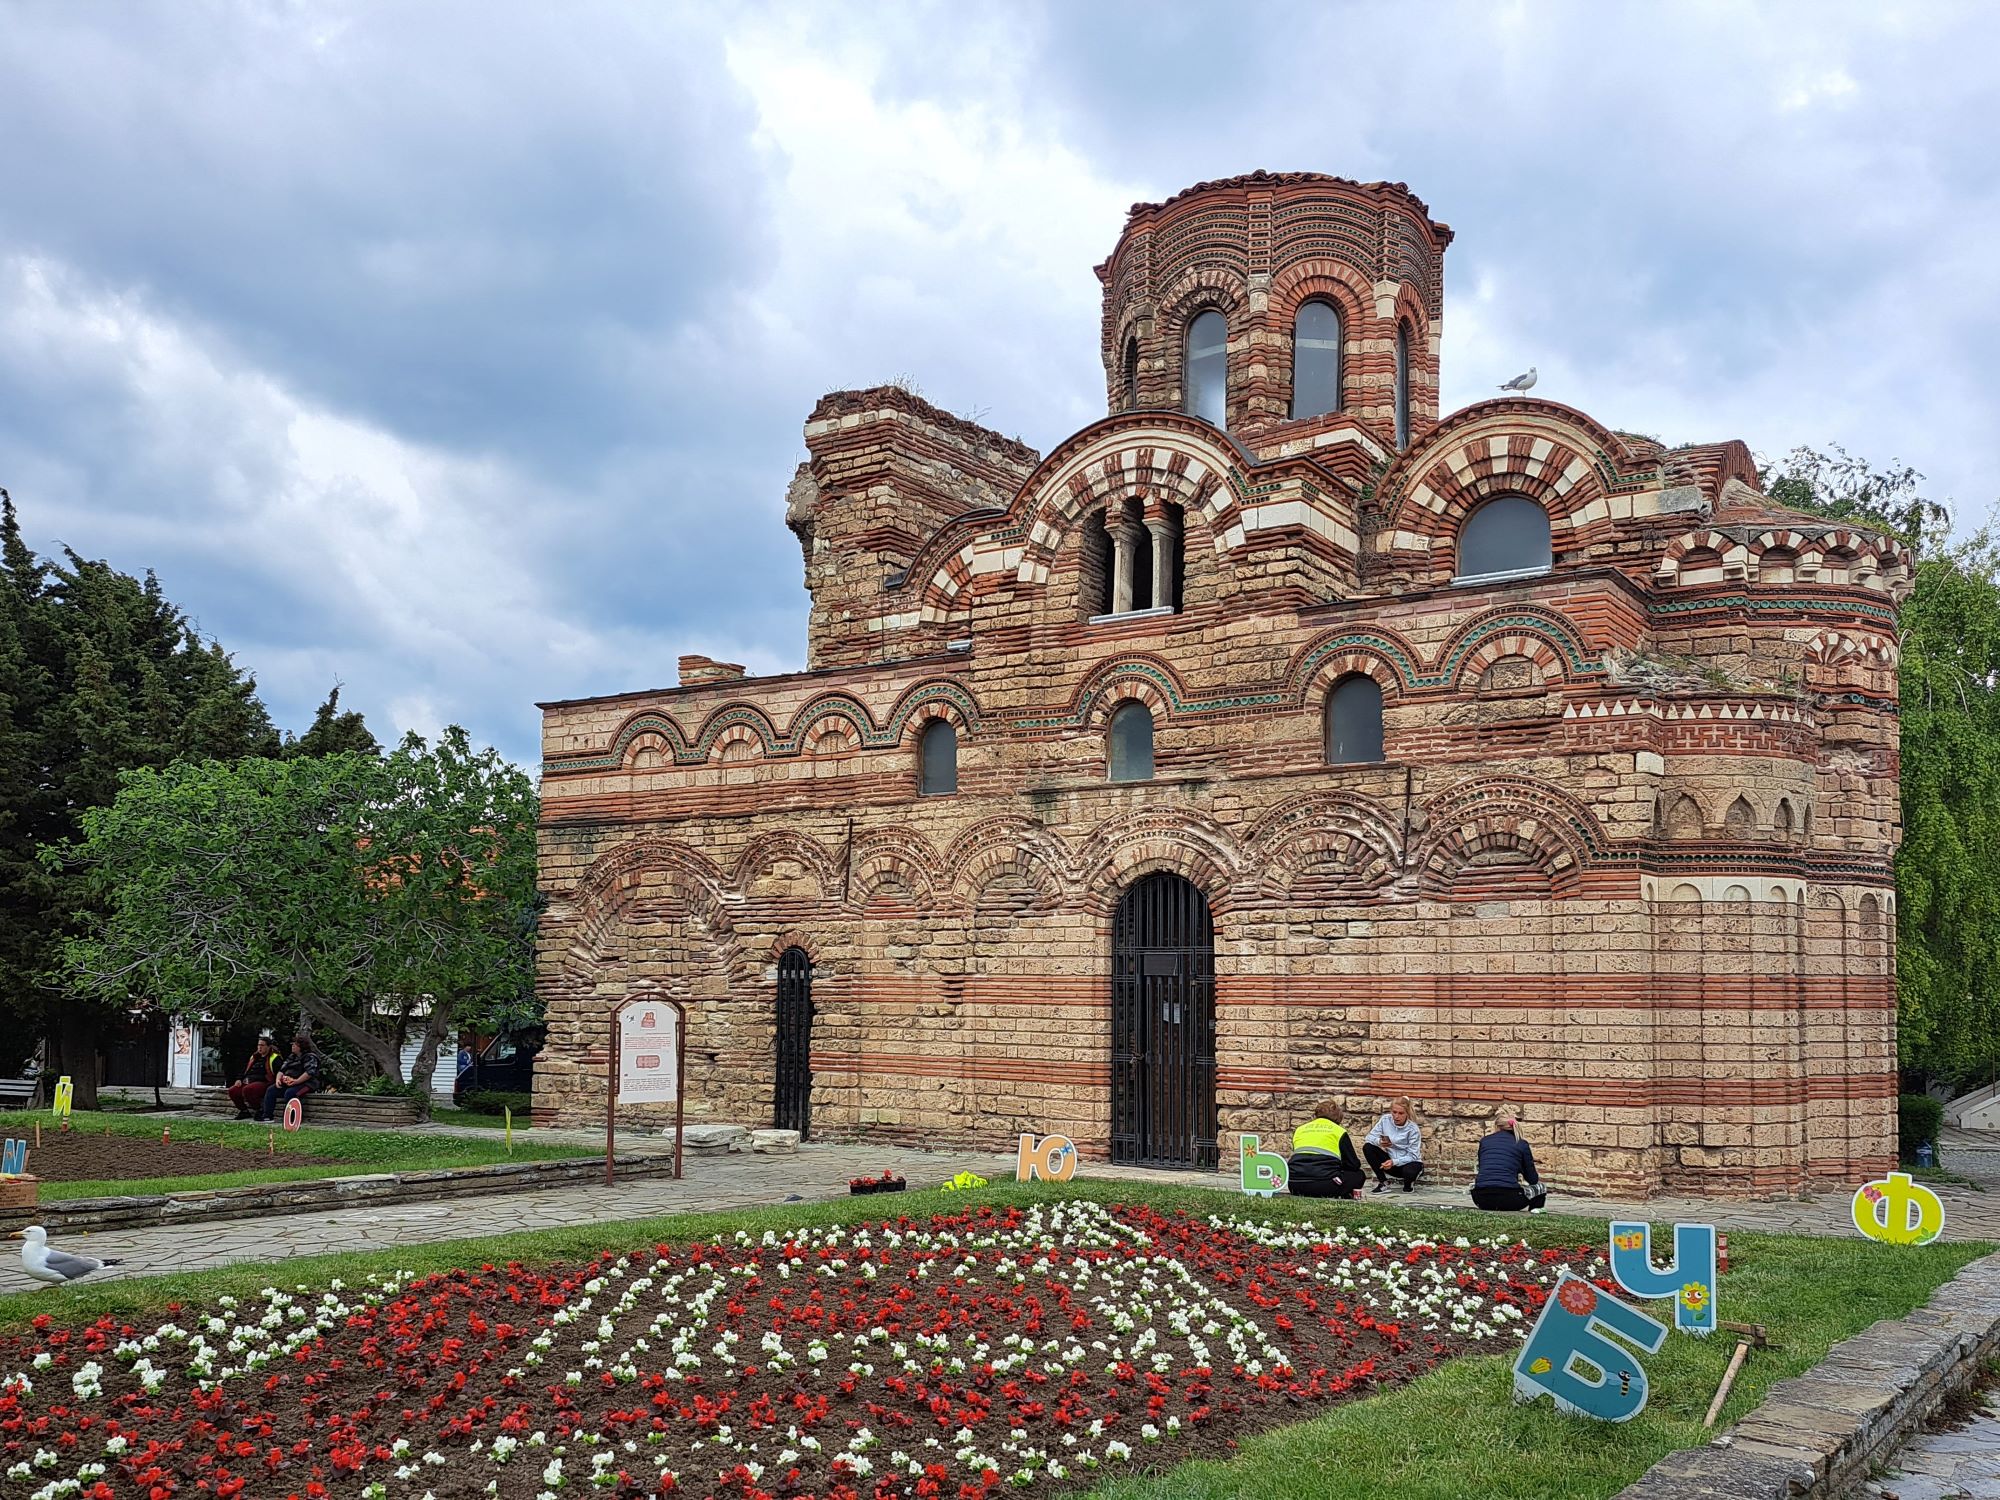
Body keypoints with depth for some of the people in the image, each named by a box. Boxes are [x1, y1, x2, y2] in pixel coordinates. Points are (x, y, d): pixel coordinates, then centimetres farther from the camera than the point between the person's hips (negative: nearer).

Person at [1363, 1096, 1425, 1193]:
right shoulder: (1385, 1120, -9)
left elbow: (1413, 1155, -19)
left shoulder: (1413, 1129, -18)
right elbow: (1370, 1137, -8)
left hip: (1409, 1162, -4)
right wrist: (1379, 1142, -33)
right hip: (1391, 1161, 4)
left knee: (1409, 1172, -40)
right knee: (1367, 1147, -18)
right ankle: (1383, 1183, -10)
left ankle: (1409, 1183, 1)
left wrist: (1394, 1162, -35)